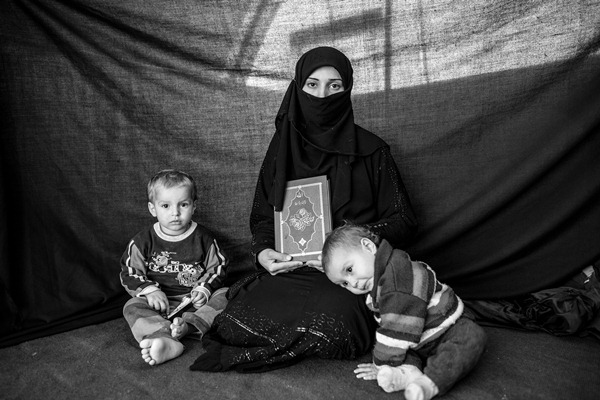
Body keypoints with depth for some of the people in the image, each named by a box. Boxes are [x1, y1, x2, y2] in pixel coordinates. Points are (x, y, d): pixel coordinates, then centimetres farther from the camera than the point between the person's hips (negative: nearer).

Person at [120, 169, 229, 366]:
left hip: (195, 299, 1)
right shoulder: (143, 241, 0)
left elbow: (218, 267, 7)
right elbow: (129, 274, 3)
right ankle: (166, 342, -50)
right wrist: (149, 290, -15)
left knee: (225, 295, -21)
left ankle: (188, 325, -39)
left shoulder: (203, 238, 1)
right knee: (133, 307, -26)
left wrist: (204, 289, -10)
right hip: (160, 300, 0)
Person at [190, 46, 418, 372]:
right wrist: (262, 251, -8)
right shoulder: (283, 146, 10)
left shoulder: (371, 152, 2)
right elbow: (262, 216, 14)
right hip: (290, 269, 2)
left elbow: (403, 220, 4)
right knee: (234, 324, -23)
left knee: (335, 321, -34)